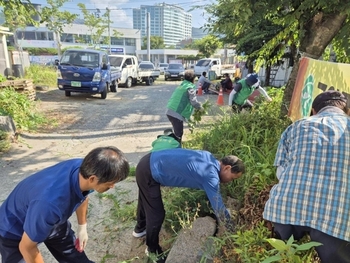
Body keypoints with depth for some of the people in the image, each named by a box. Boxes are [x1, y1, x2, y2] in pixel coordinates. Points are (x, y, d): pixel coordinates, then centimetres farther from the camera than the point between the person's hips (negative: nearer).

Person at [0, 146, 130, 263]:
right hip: (16, 231, -5)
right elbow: (27, 247, -27)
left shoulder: (85, 167, -25)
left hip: (52, 220, 6)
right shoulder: (51, 202, -46)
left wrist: (82, 227, 11)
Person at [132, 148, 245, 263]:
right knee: (156, 214, 6)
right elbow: (219, 209, -16)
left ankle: (140, 229, 58)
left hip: (149, 162, 10)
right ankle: (153, 250, 33)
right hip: (149, 172, -10)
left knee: (146, 201, 32)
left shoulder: (209, 157, 3)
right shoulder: (211, 175, -22)